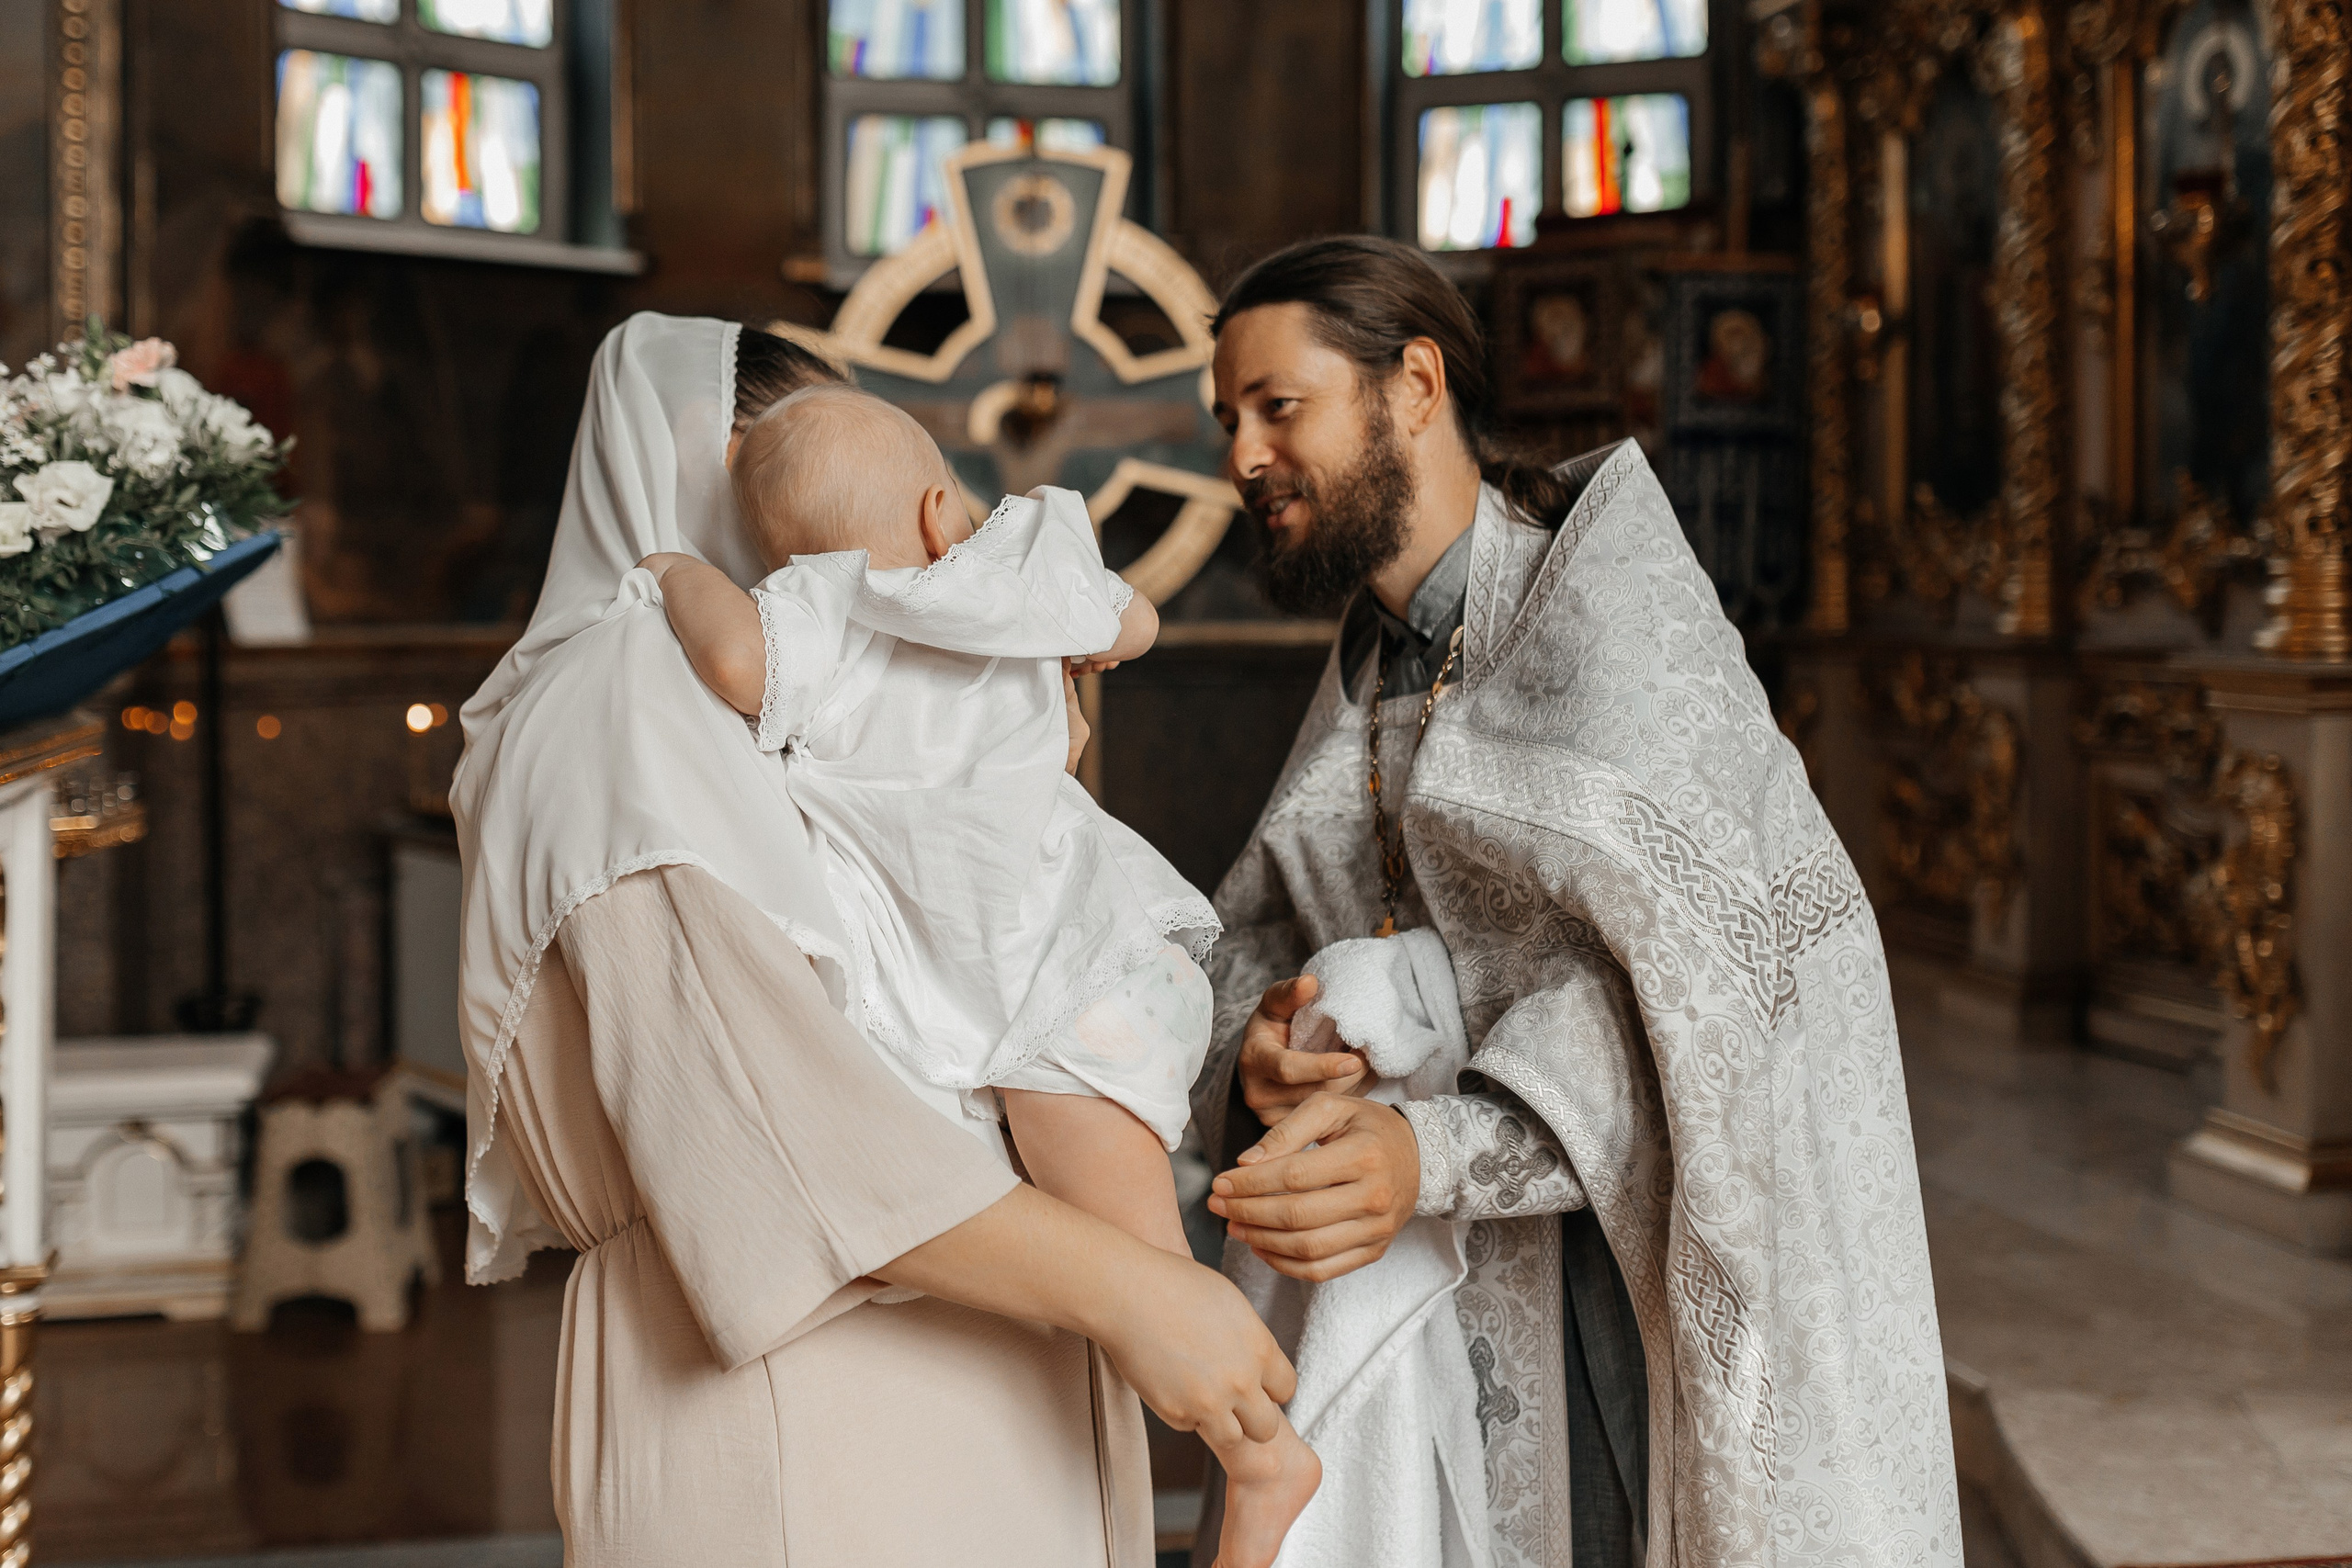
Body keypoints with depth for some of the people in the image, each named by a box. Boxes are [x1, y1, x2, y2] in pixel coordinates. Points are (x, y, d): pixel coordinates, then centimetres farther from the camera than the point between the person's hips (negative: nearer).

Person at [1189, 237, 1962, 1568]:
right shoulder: (1369, 667, 9)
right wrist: (1253, 1056, -19)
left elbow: (1680, 952, -26)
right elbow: (1261, 934, 6)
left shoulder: (1610, 593, -14)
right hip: (1503, 1259, 6)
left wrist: (1435, 1154, -39)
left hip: (1713, 1243, -5)